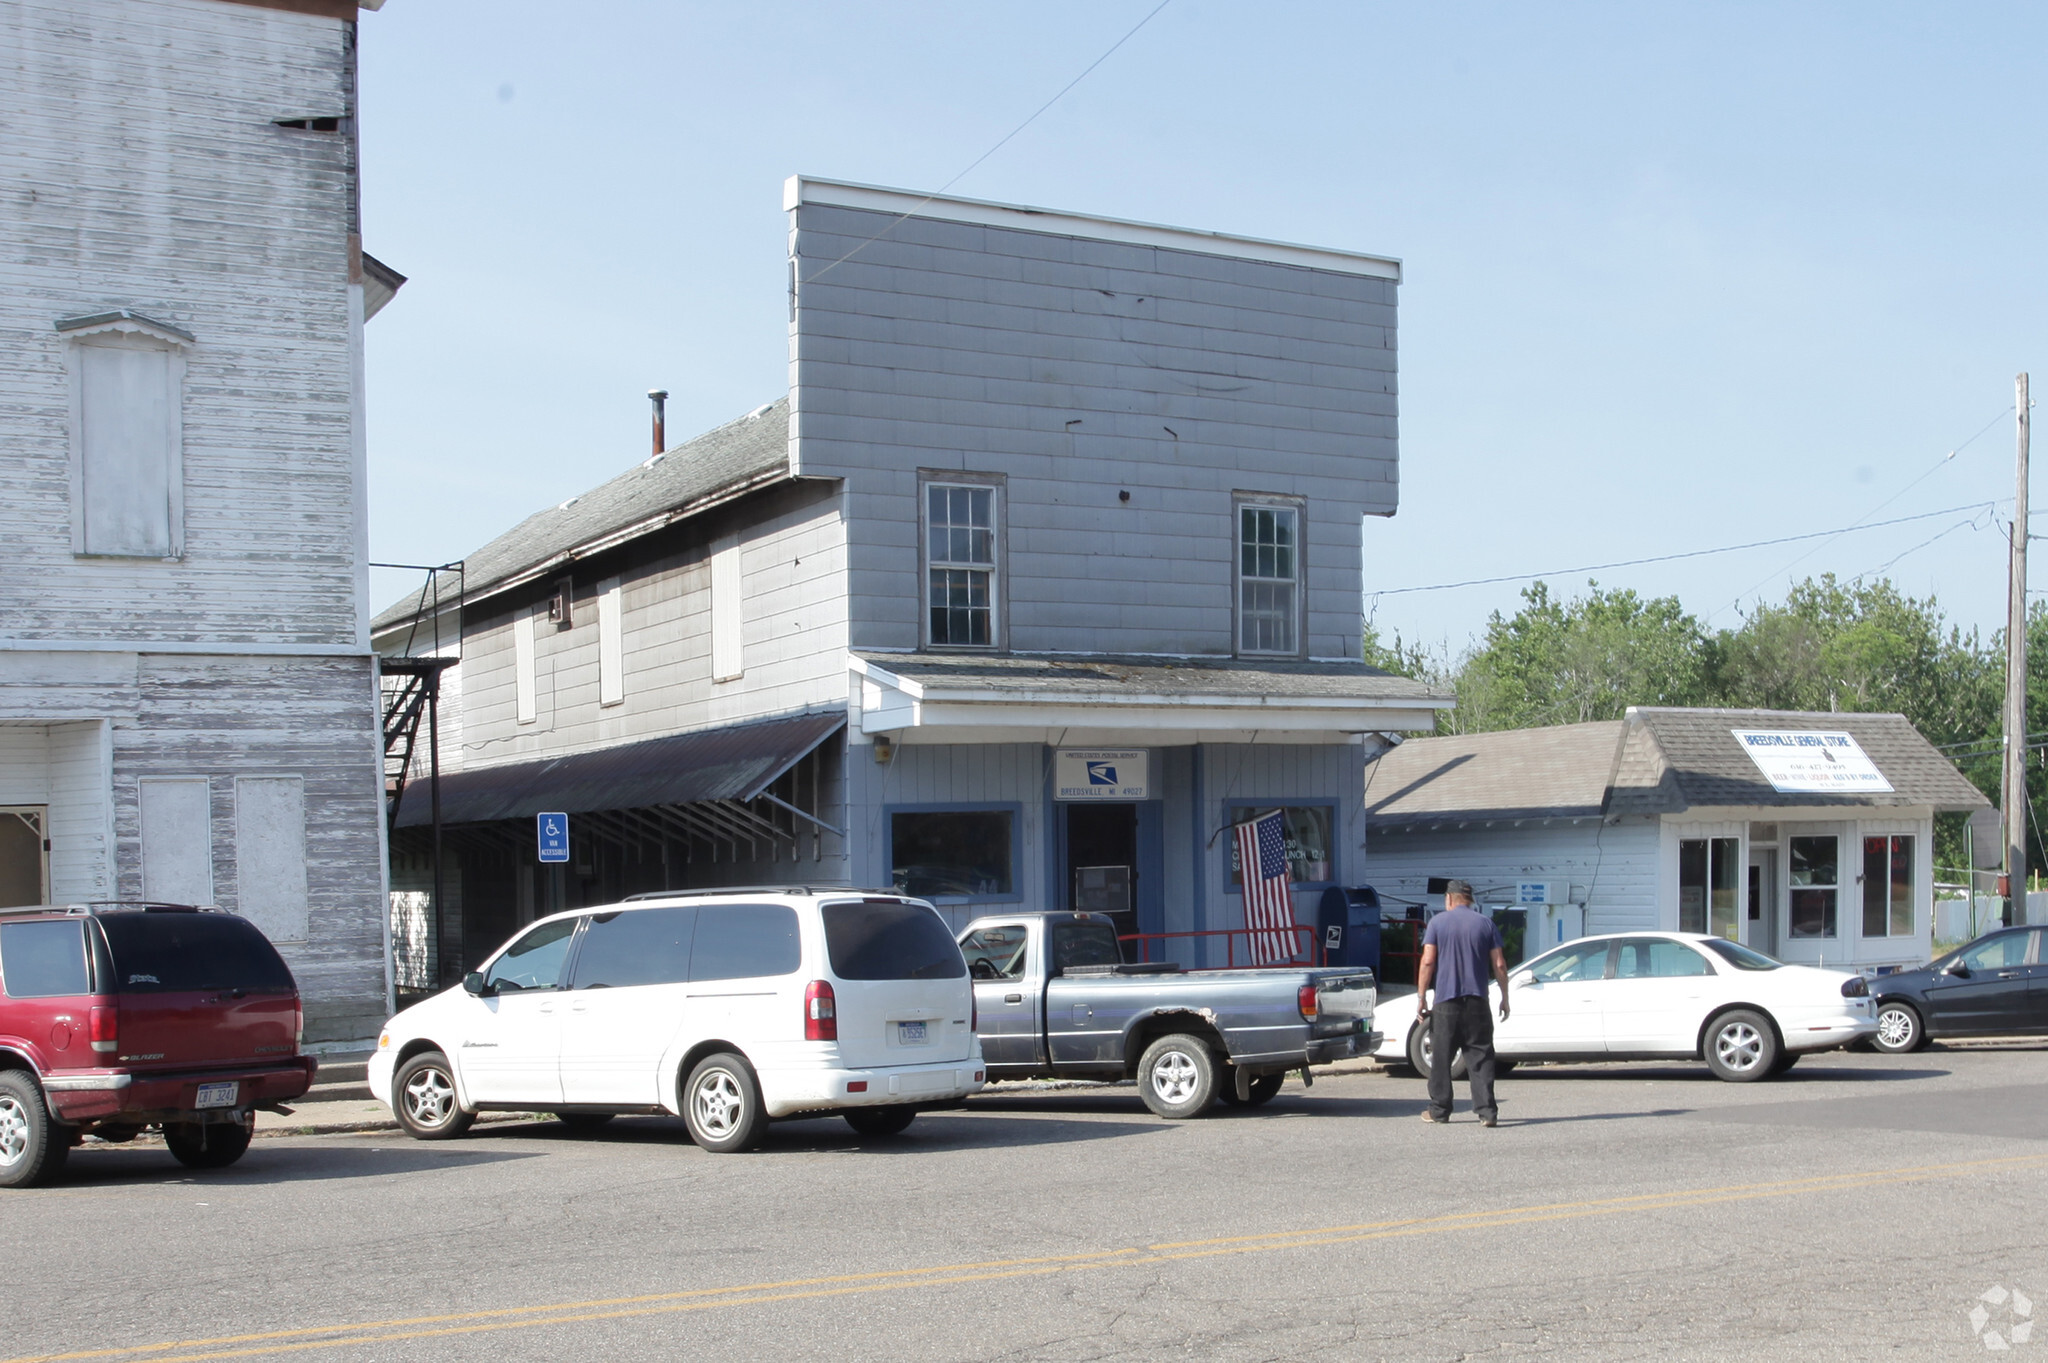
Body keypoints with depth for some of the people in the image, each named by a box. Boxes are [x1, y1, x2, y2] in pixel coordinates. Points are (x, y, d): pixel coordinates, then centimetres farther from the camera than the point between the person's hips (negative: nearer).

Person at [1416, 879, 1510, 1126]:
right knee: (1480, 1058, 2)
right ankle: (1487, 1111, -5)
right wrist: (1505, 998, 11)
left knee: (1441, 1058, 7)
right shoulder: (1486, 924, 6)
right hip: (1477, 1002, 1)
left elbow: (1428, 961, -6)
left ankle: (1439, 1111, 12)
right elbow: (1499, 965, 3)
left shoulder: (1437, 922, 1)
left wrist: (1421, 998, -4)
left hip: (1446, 1001, -1)